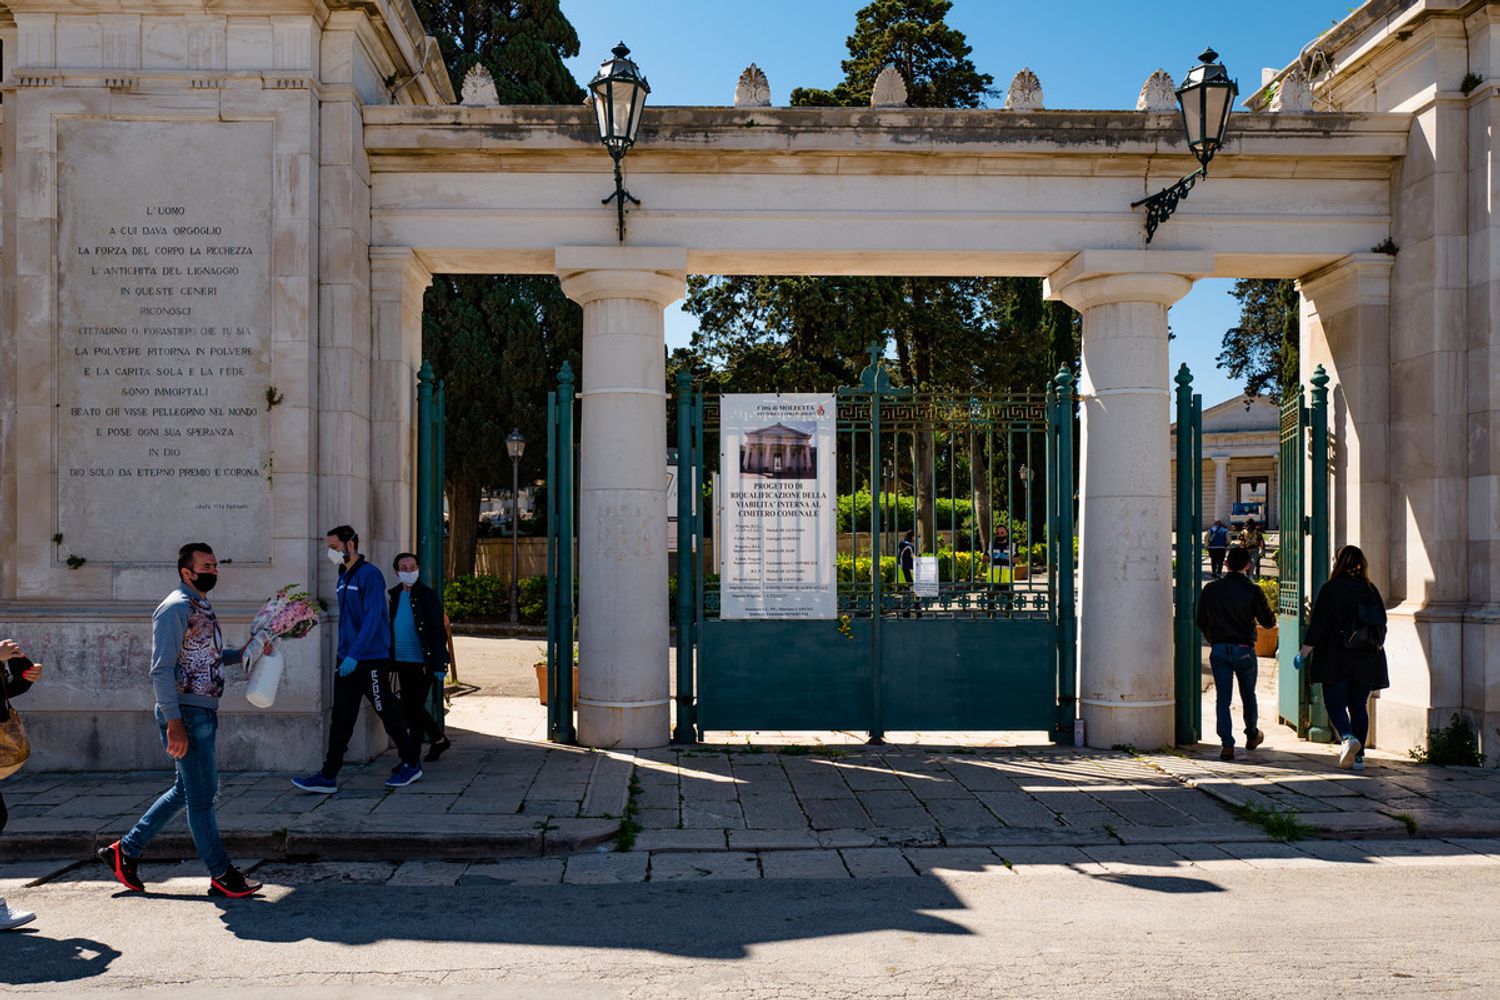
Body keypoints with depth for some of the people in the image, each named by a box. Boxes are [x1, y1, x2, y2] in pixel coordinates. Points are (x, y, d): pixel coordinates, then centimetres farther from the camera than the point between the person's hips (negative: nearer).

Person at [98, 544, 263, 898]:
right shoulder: (175, 608, -14)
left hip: (205, 712, 10)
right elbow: (161, 670, -20)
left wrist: (244, 653, 10)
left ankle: (126, 850, 27)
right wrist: (174, 723, -25)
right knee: (201, 796, -1)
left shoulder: (202, 606, 15)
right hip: (186, 714, -10)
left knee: (187, 789, 17)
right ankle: (221, 875, 8)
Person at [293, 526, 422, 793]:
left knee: (388, 714, 3)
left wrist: (354, 655, -25)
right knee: (341, 719, 5)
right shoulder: (343, 577, 13)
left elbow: (372, 619, -20)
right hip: (347, 661, 8)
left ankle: (411, 766, 18)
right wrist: (341, 652, 17)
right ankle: (328, 776, 5)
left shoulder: (369, 575, -14)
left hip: (371, 660, -8)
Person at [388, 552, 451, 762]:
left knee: (414, 709, -3)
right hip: (402, 663, 7)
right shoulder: (395, 595, 10)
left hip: (422, 664, -7)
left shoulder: (428, 595, -9)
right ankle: (439, 739, 33)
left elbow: (438, 632, -11)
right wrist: (390, 658, 14)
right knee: (409, 708, 14)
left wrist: (438, 665, -16)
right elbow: (392, 627, 17)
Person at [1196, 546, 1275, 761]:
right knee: (1248, 695, 19)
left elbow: (1201, 621, 5)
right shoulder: (1253, 592, -9)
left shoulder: (1211, 589, -2)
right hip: (1244, 650, 0)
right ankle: (1252, 735, 36)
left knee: (1222, 698, 0)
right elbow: (1268, 622, -4)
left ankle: (1227, 744, -9)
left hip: (1219, 649, 1)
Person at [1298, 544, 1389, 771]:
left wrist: (1303, 653, -3)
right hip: (1367, 661, 4)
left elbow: (1317, 626, -11)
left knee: (1335, 703, 4)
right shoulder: (1371, 591, 7)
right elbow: (1382, 626, 14)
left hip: (1336, 660, -4)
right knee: (1359, 706, 10)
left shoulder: (1330, 590, -8)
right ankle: (1358, 755, 9)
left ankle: (1348, 737, -21)